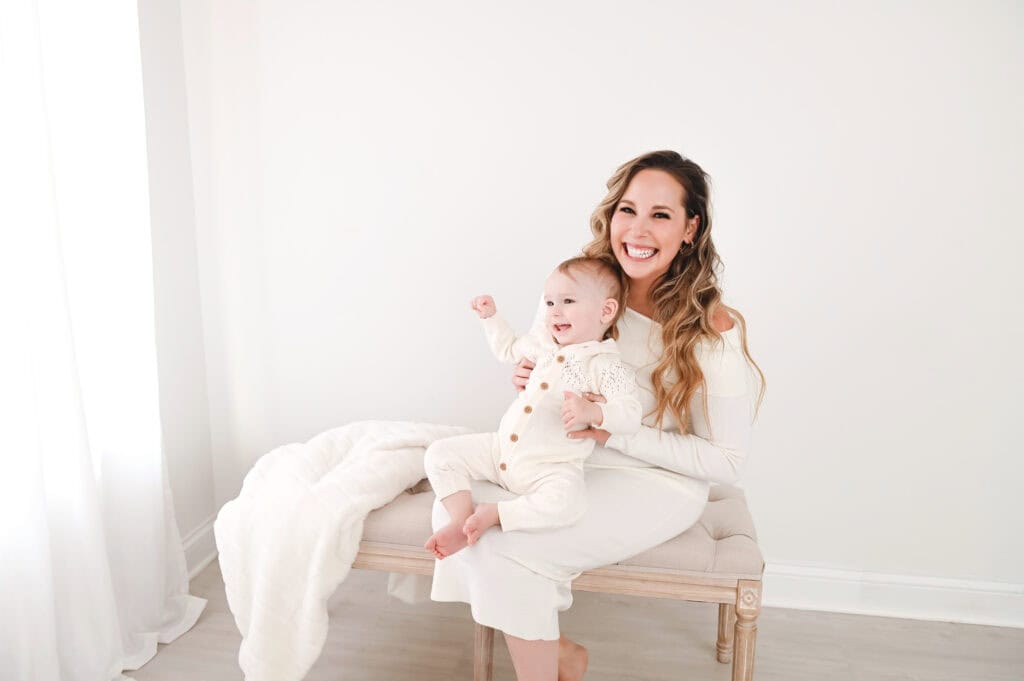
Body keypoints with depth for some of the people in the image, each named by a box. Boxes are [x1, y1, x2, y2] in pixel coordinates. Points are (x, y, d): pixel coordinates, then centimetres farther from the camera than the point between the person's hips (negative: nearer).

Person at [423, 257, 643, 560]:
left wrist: (592, 411, -36)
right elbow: (508, 348, 30)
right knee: (440, 453, -3)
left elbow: (630, 416, -19)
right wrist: (491, 316, 20)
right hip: (501, 447, 6)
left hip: (551, 468, -6)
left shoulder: (606, 366, -11)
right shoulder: (544, 345, 10)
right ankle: (461, 520, -10)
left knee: (566, 502, -37)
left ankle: (494, 513, -19)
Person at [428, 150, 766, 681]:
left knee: (508, 547, -23)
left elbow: (726, 461, -14)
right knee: (454, 508, -13)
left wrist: (616, 433, -23)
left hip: (657, 483, -6)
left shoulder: (712, 332, -19)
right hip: (571, 463, 6)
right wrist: (532, 380, -11)